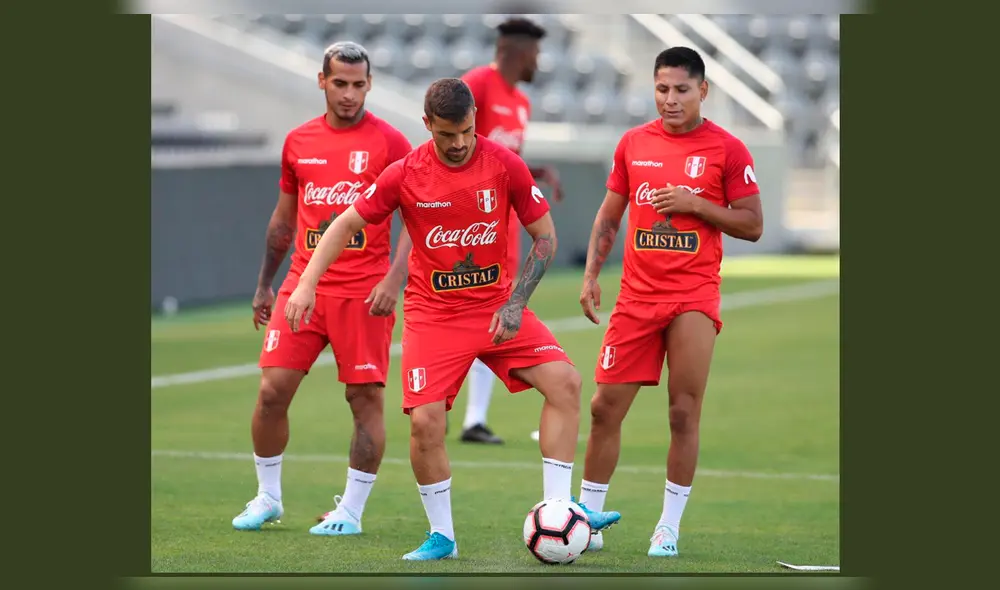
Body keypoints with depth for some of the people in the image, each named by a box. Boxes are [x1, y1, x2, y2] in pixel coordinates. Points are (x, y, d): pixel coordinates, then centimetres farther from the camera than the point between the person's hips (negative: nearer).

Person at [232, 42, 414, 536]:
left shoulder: (388, 142, -3)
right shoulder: (298, 142, 10)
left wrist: (394, 279, -18)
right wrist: (264, 284, 20)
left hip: (363, 292, -4)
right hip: (303, 286, 4)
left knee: (365, 398, -2)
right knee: (272, 389, -2)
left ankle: (351, 511, 7)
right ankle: (267, 498, 14)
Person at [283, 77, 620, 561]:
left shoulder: (504, 166, -9)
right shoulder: (405, 175, -9)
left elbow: (545, 236, 0)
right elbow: (346, 225, 1)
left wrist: (516, 303, -10)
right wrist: (306, 285, -9)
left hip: (496, 301, 1)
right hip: (432, 313, -1)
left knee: (564, 381, -17)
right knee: (425, 420, -15)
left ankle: (556, 511, -11)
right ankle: (441, 536, 3)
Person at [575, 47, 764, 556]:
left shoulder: (727, 150, -1)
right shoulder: (633, 143, 9)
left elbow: (752, 226, -1)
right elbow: (609, 214, 17)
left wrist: (694, 204, -12)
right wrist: (591, 274, 6)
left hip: (693, 296, -3)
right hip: (636, 295, 3)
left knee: (684, 413, -6)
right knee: (605, 406, 1)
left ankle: (669, 528, 2)